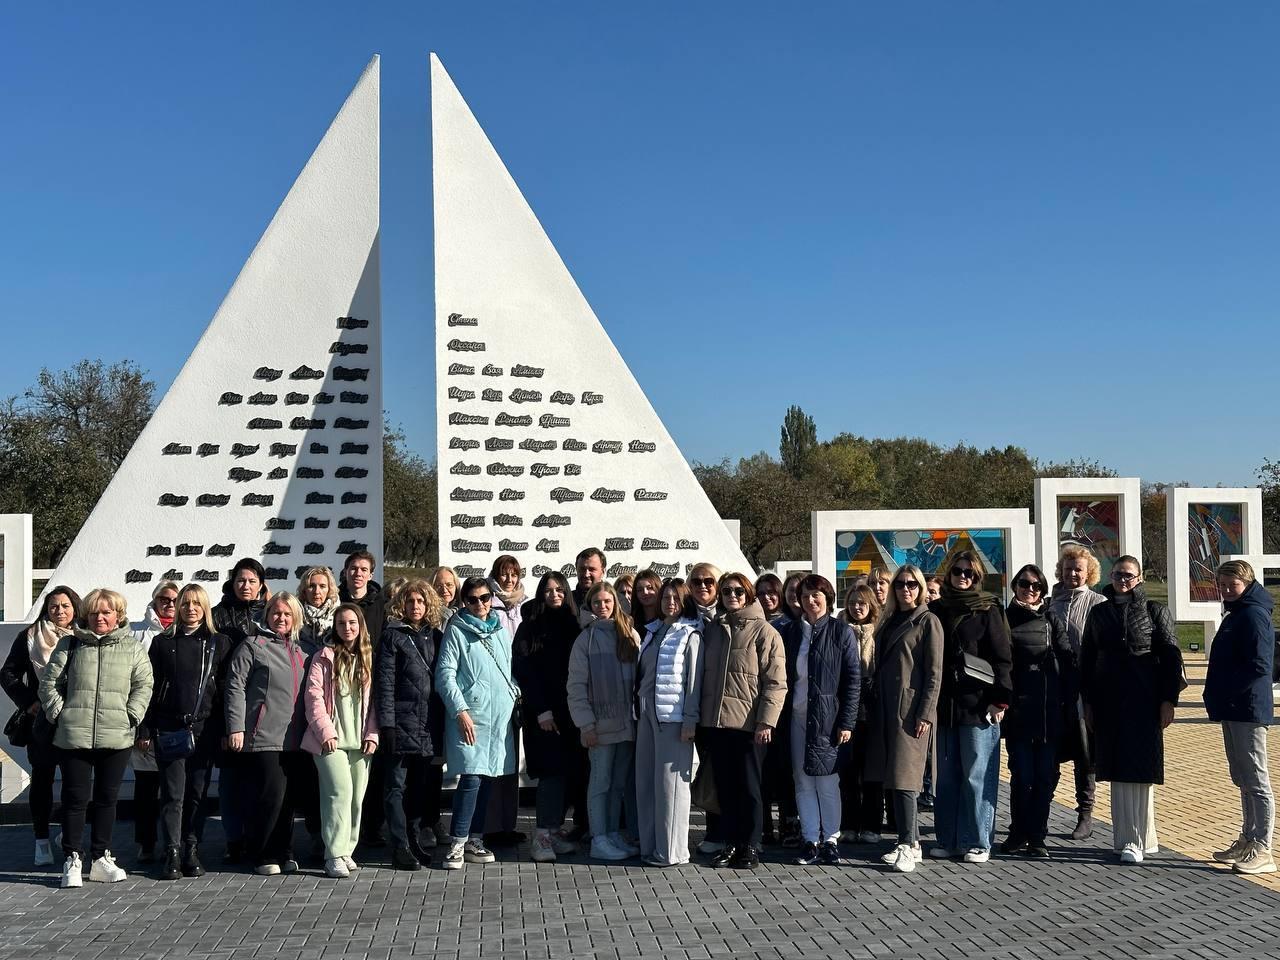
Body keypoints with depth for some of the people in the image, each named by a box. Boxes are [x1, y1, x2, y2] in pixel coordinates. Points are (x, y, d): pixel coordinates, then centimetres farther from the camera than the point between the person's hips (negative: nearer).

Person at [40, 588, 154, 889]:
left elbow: (143, 685, 5)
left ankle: (101, 858, 19)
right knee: (75, 797, 1)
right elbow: (49, 683, 9)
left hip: (117, 737, 1)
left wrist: (131, 717, -5)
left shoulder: (132, 647, 7)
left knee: (107, 798, 9)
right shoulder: (70, 645, 7)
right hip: (74, 736, -1)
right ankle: (72, 859, 9)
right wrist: (59, 714, -1)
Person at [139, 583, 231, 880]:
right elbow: (150, 686, 6)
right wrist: (145, 729, -1)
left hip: (204, 729, 1)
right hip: (169, 728, -1)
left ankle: (192, 852, 14)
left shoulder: (219, 643, 7)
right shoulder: (162, 642, 8)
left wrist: (225, 730, 0)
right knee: (173, 794, -4)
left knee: (198, 793, 6)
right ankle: (172, 855, -1)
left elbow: (226, 688, 6)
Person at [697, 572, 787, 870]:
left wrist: (766, 721, -14)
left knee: (748, 786, 3)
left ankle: (750, 846, 14)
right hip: (715, 722, 5)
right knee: (724, 786, 10)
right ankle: (730, 843, 20)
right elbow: (704, 675, 15)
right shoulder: (711, 629, 12)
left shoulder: (764, 631, -3)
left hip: (748, 724, -4)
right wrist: (701, 715, 7)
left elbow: (776, 682, -7)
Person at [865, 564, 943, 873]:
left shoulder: (928, 621, -3)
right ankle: (911, 842, 14)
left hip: (910, 710, -7)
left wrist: (925, 714, -15)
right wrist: (872, 707, 12)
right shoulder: (888, 622, 17)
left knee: (903, 778, -10)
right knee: (890, 778, 7)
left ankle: (908, 847, -6)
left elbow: (934, 673, -8)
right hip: (885, 709, 7)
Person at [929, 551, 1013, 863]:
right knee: (945, 776, 9)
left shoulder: (988, 610, 1)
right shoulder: (937, 610, 12)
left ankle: (978, 842, 6)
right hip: (944, 706, 4)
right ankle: (947, 839, 17)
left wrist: (1000, 699, -10)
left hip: (978, 705, -4)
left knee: (977, 776, -1)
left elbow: (1001, 657, -3)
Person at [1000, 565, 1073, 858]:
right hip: (1016, 710, -1)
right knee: (1022, 775, 0)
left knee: (1045, 775, 2)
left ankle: (1036, 837, 10)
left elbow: (1068, 660, 3)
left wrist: (1074, 694, -5)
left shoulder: (1052, 620, 8)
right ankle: (1018, 834, 13)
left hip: (1049, 710, 1)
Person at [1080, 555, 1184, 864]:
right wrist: (1088, 701, 7)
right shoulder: (1099, 613, 11)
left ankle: (1137, 840, -3)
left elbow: (1170, 656, -2)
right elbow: (1087, 658, 12)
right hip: (1109, 700, 4)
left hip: (1143, 700, -4)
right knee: (1118, 770, 5)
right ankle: (1126, 837, 12)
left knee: (1139, 768, -6)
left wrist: (1168, 700, -8)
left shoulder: (1156, 611, 1)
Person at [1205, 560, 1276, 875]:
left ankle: (1262, 852, -2)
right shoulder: (1236, 615, 18)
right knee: (1243, 779, 17)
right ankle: (1248, 840, 26)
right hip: (1233, 710, 10)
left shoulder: (1253, 615, -14)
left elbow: (1259, 666, -21)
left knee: (1256, 781, -6)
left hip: (1247, 710, -10)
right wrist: (1217, 696, 11)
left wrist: (1223, 692, -17)